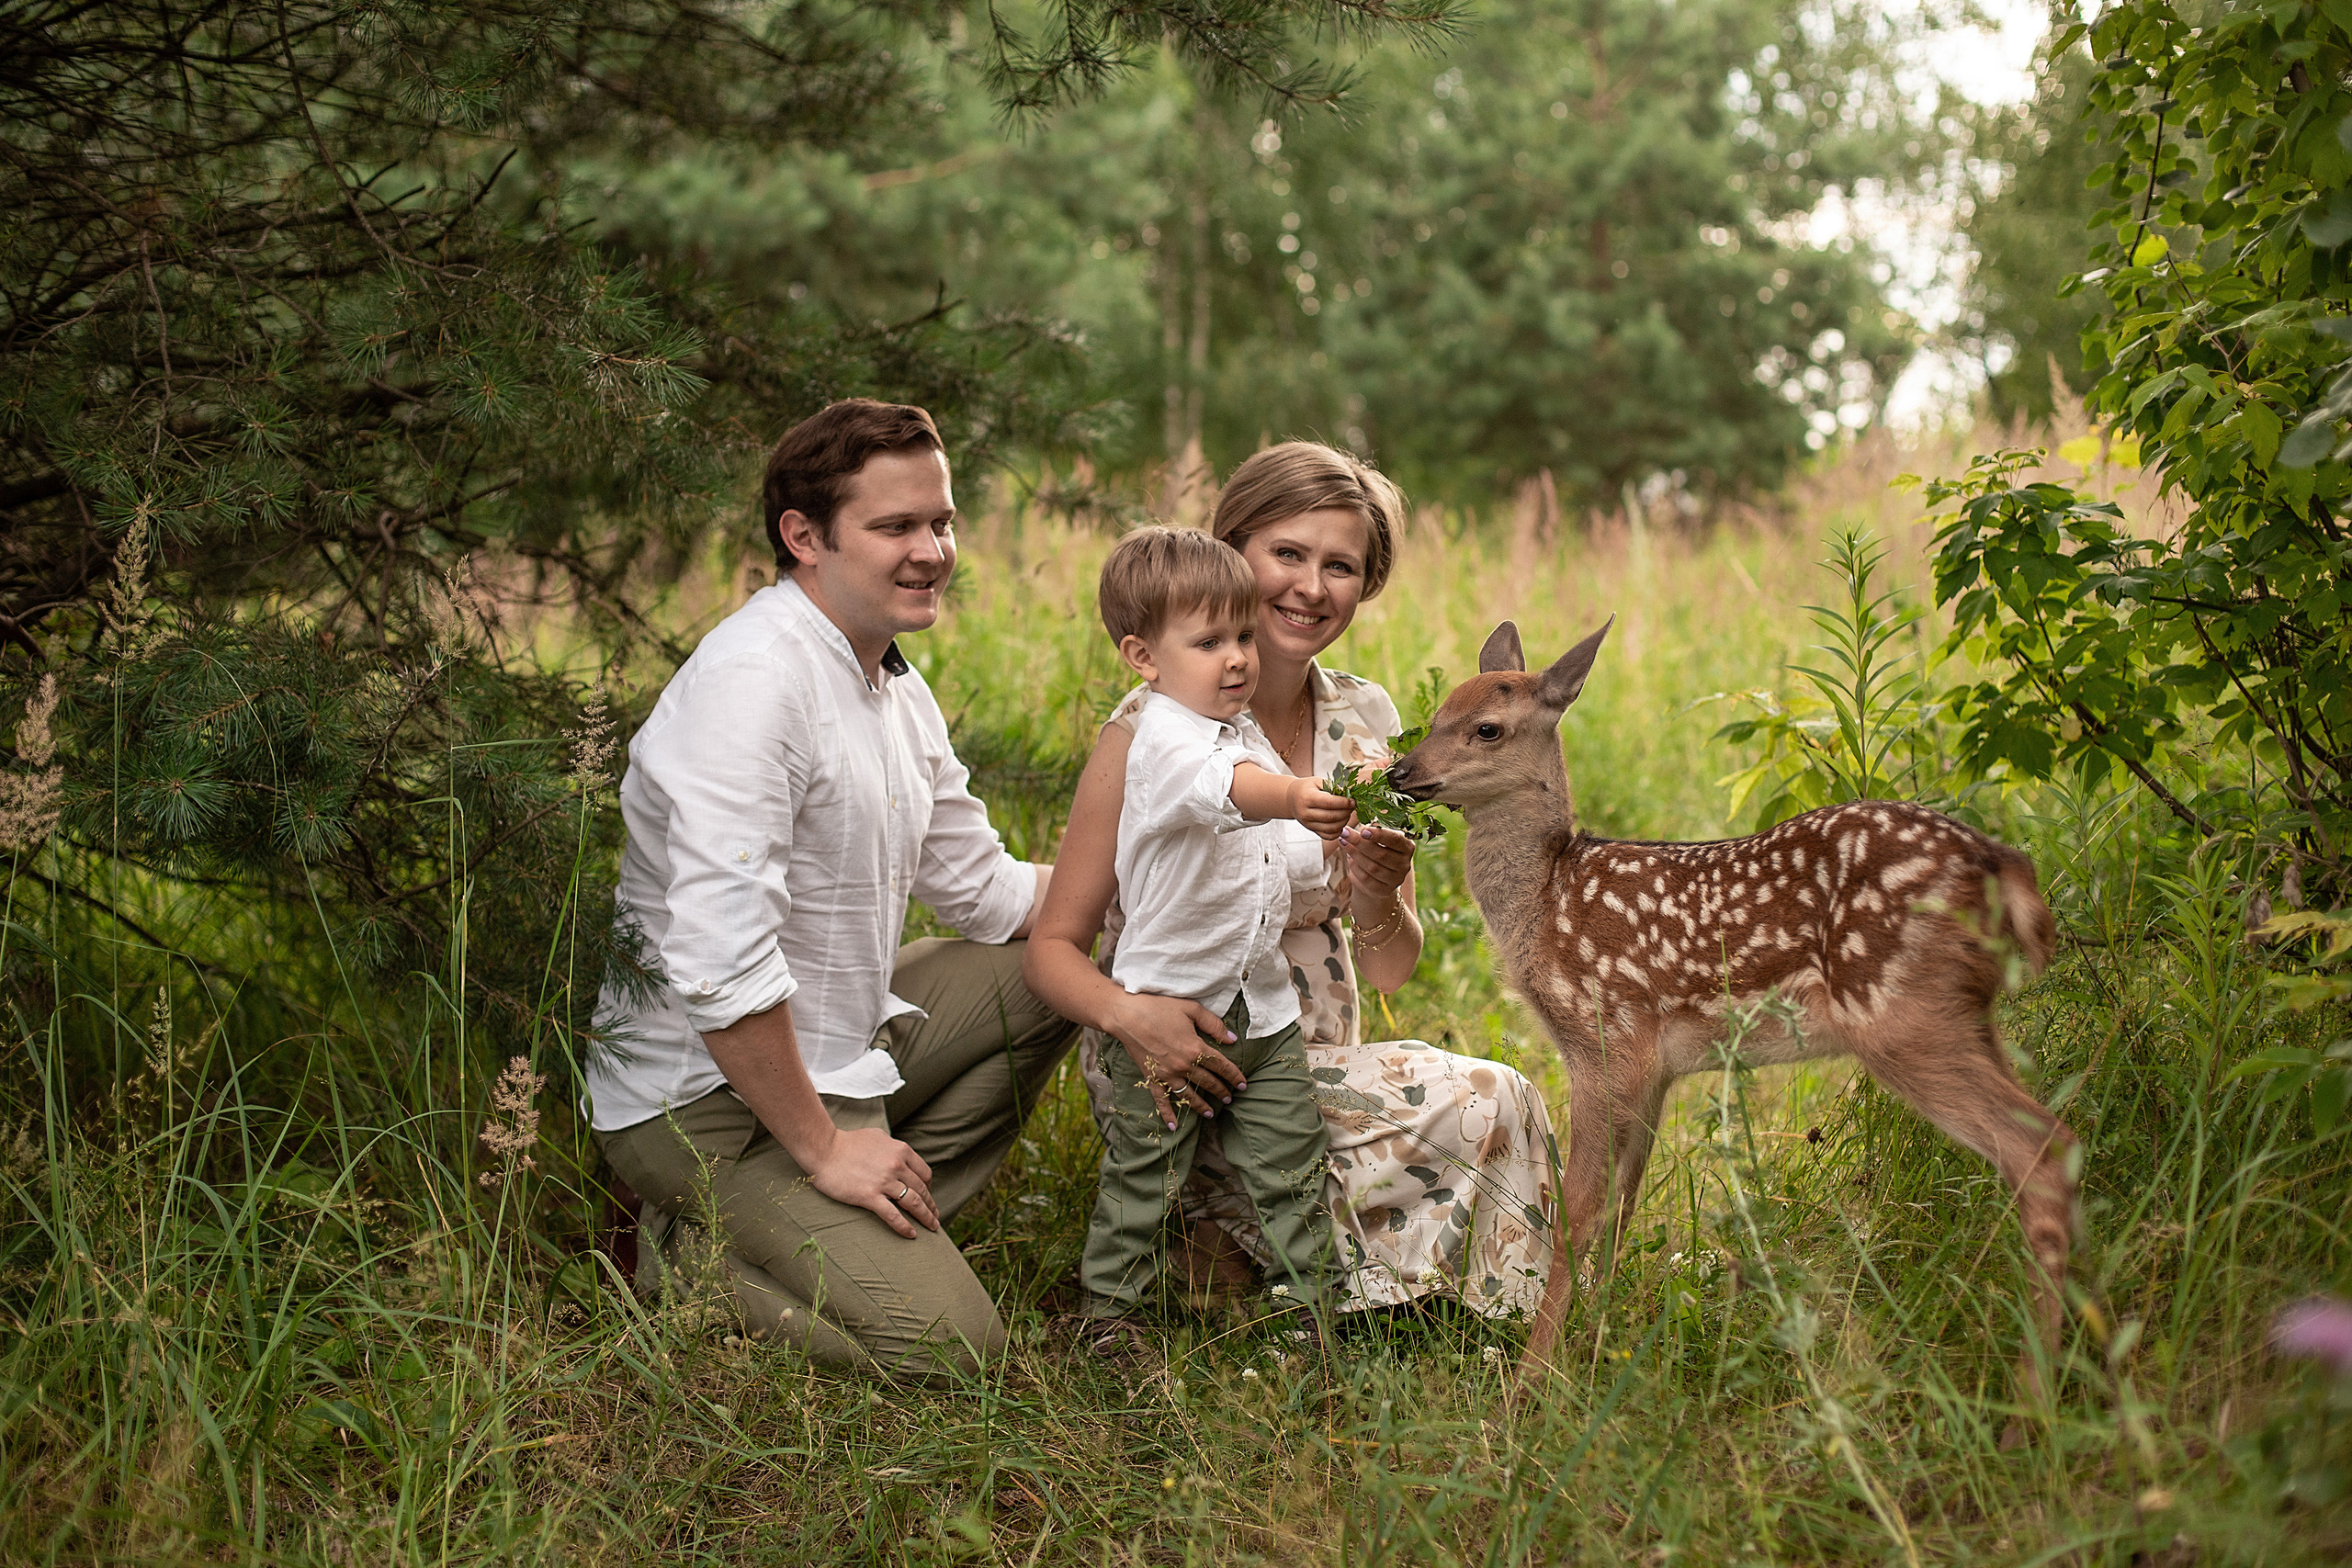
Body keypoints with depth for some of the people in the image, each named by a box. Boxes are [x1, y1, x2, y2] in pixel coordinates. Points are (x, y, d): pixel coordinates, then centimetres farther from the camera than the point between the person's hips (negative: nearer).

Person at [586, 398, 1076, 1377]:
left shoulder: (898, 690, 9)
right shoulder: (754, 679, -23)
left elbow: (984, 890, 16)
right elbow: (717, 963, -29)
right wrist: (821, 1147, -22)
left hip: (832, 1051, 10)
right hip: (706, 1099, -10)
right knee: (944, 1340, -20)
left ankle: (885, 1228, 6)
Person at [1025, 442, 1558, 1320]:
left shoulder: (1364, 722, 5)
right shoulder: (1155, 730, -10)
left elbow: (1390, 970, 7)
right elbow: (1054, 946, -9)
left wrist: (1377, 894, -15)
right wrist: (1128, 1015, -30)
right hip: (1180, 1074, -6)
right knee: (1486, 1107, -23)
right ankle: (1209, 1246, -4)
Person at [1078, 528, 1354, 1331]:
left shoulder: (1247, 735, 12)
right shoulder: (1164, 740, -17)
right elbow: (1218, 788, -42)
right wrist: (1293, 798, -60)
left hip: (1263, 1008, 7)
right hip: (1171, 1005, -7)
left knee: (1291, 1170, 8)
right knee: (1141, 1178, 3)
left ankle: (1310, 1301, 18)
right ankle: (1107, 1310, 17)